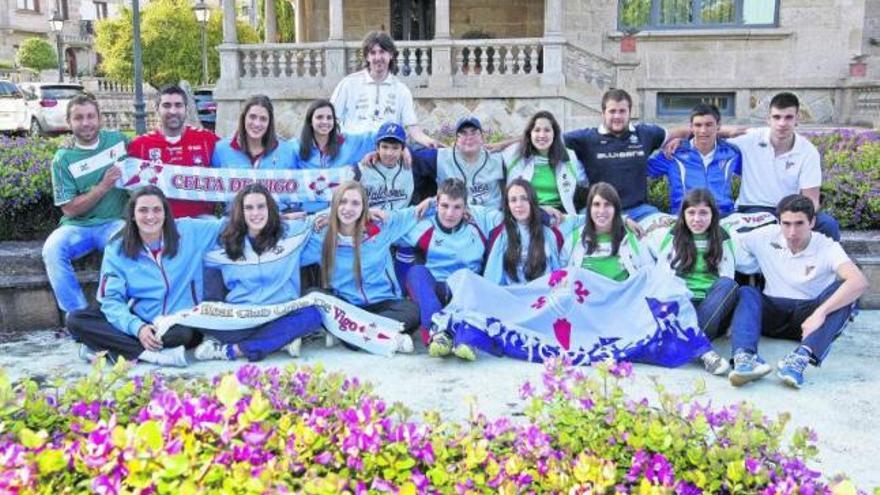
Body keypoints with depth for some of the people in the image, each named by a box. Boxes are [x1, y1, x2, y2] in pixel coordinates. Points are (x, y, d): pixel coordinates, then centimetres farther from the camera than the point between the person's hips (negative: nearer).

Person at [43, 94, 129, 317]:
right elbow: (69, 209, -3)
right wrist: (103, 187, -16)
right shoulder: (63, 159, 0)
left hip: (114, 222, 0)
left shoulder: (118, 140, 4)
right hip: (77, 226, 1)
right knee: (52, 249, -29)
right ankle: (77, 312, -17)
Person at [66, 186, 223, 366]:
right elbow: (111, 299, -8)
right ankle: (151, 354, -32)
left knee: (184, 334, -38)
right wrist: (137, 327, -24)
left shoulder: (188, 232, -1)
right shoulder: (117, 249, -1)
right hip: (139, 322, 2)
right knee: (76, 319, -18)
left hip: (181, 323, -2)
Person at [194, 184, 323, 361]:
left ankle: (229, 350, -27)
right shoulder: (226, 243, 6)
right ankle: (282, 338, -23)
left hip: (282, 313, 0)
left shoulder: (292, 232, 4)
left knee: (311, 314, -33)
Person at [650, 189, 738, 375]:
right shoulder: (672, 238, 13)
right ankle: (703, 351, -52)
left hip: (713, 311, 1)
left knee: (728, 284, -30)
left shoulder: (722, 240, 15)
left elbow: (727, 281, 7)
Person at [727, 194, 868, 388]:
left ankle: (801, 358, -47)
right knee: (746, 293, -27)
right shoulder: (766, 237, -2)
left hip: (809, 317, -1)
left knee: (843, 290, -28)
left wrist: (820, 313, -39)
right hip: (773, 312, 2)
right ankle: (744, 357, -52)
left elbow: (860, 282, -27)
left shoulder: (827, 247, -10)